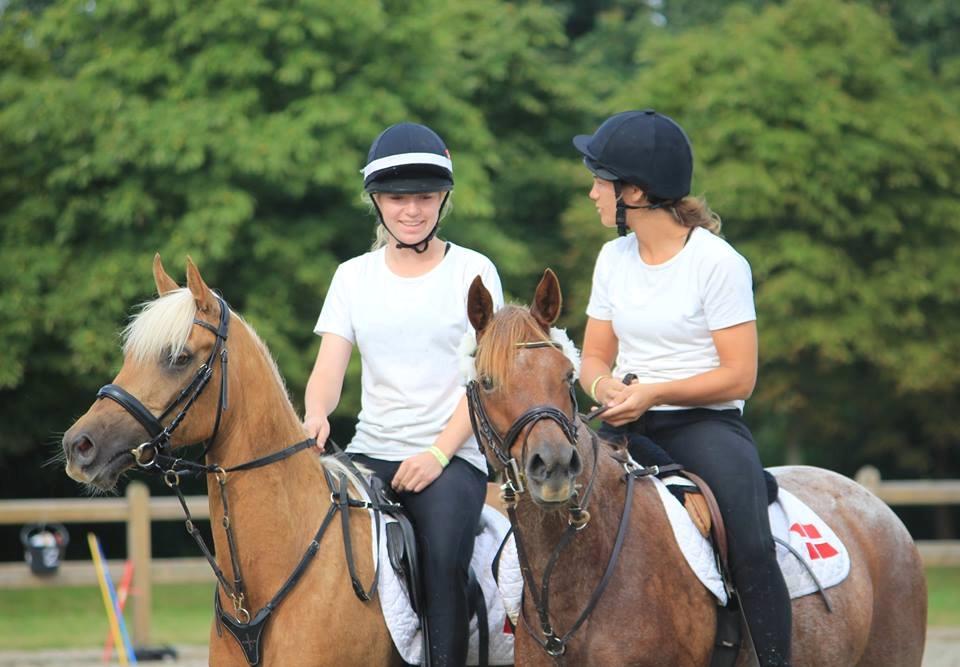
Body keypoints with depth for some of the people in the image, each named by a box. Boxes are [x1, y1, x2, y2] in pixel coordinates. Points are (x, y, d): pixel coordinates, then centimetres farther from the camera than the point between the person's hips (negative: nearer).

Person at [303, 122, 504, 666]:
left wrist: (439, 453, -15)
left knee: (444, 558, -30)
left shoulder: (473, 272, 4)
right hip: (371, 451, 3)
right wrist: (316, 416, -20)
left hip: (454, 455, -3)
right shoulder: (354, 277, 12)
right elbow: (329, 371, 3)